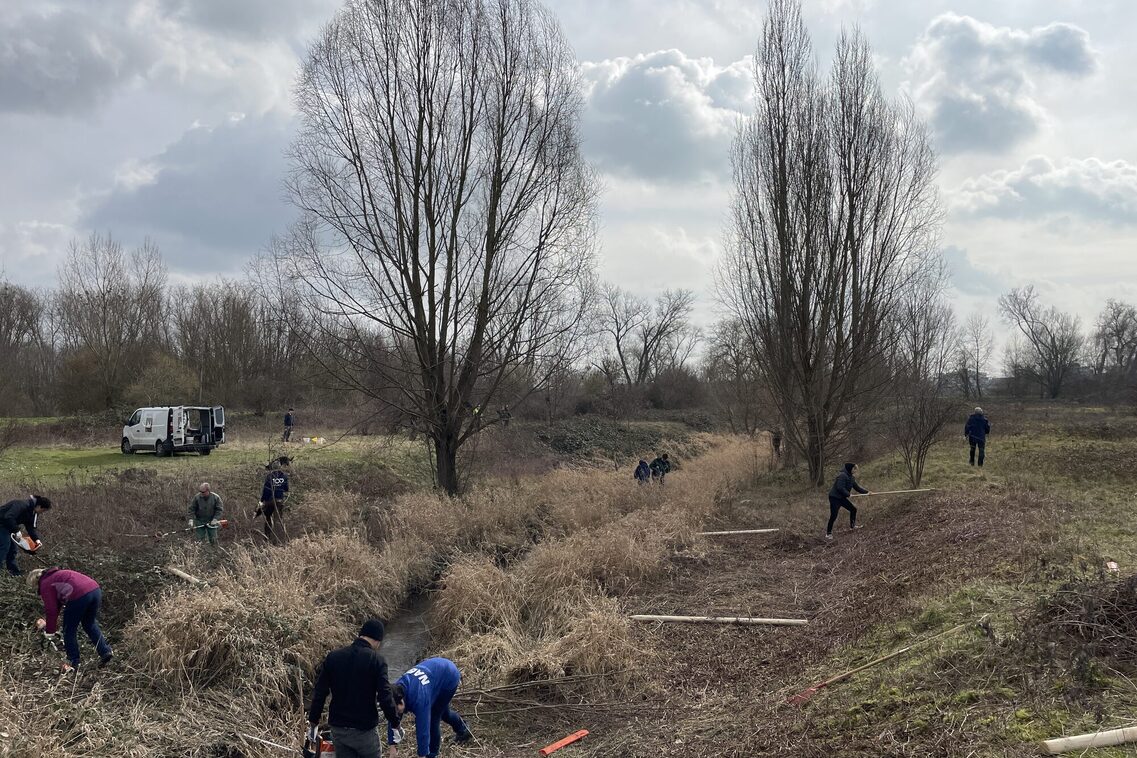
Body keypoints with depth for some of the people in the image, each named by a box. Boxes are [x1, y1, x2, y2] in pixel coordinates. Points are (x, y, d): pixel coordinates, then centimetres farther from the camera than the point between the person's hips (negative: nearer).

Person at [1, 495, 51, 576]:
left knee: (13, 549, 10)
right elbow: (8, 517, -38)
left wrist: (36, 539, -12)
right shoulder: (23, 505, -29)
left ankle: (13, 570, 17)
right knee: (4, 548, -12)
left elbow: (30, 527, 2)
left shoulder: (33, 512, 2)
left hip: (8, 526, 10)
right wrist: (16, 530, -32)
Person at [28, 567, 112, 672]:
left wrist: (50, 631, 20)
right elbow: (57, 603, 38)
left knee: (69, 631, 13)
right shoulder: (56, 575, 34)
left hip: (79, 596, -8)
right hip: (95, 589, 8)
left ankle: (73, 663, 20)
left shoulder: (45, 584, 9)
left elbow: (51, 610, 8)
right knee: (90, 624, 28)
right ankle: (105, 652, 23)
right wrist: (48, 621, 44)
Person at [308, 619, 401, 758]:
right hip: (364, 730, -4)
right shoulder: (376, 660, -12)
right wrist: (395, 724, -5)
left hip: (338, 729, 4)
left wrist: (313, 722, 11)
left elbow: (319, 692, 3)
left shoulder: (333, 656, 1)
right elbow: (385, 697, -16)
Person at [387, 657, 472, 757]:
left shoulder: (419, 698, -41)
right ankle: (463, 731, 56)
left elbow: (423, 729, -38)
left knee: (433, 717, -10)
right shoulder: (396, 691, -21)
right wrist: (392, 748, -9)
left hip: (449, 677, -8)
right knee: (443, 712, 27)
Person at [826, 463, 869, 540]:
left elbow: (857, 487, 15)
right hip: (834, 498, -10)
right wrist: (848, 494, -21)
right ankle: (828, 533, 0)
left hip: (842, 498, 10)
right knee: (833, 516, -11)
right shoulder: (843, 476, -22)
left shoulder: (851, 477, 8)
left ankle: (852, 525, 32)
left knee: (853, 509, 13)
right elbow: (840, 488, -28)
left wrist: (866, 492, 9)